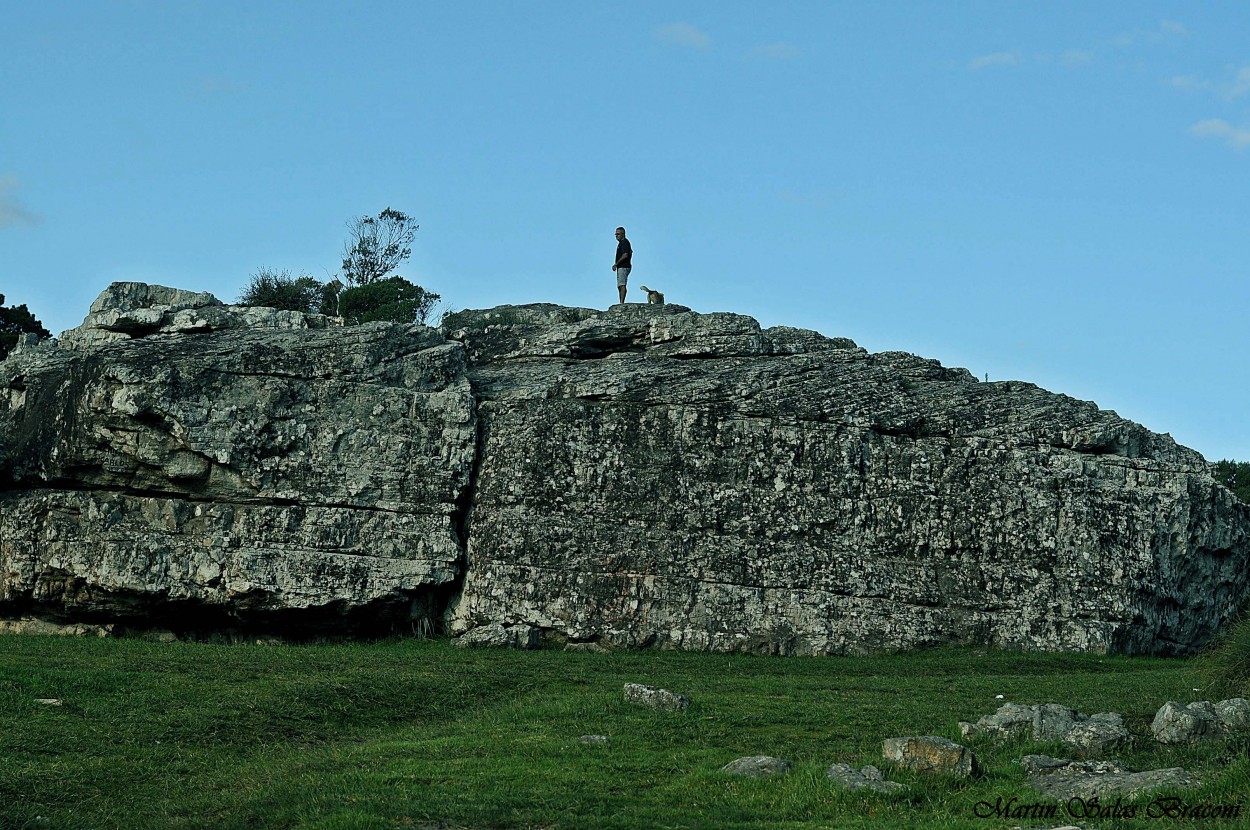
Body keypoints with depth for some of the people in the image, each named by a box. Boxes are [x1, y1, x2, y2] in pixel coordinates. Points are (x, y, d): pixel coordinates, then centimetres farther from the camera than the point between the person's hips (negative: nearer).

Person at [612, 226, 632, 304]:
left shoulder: (624, 242, -9)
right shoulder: (621, 243, 22)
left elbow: (625, 255, -20)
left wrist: (616, 264, -17)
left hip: (623, 267, -11)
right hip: (621, 267, 11)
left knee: (622, 285, -17)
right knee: (620, 286, 8)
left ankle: (622, 303, -24)